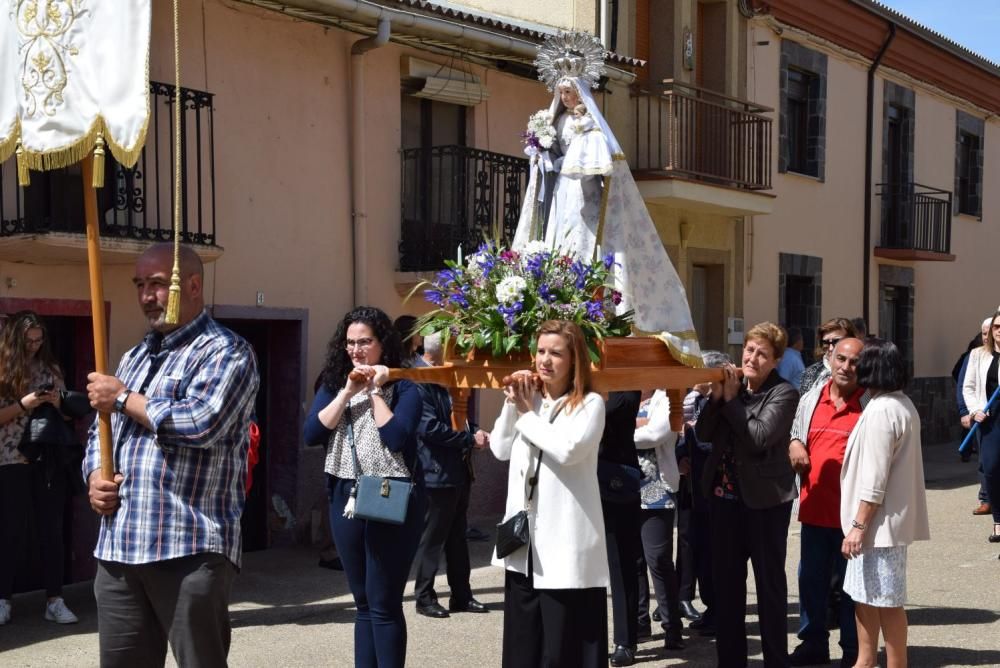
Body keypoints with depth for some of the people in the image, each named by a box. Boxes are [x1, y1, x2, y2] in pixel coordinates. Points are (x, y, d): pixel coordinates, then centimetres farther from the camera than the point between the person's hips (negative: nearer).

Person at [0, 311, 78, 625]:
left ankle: (54, 600, 10)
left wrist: (57, 403, -8)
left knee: (52, 530, 5)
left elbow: (67, 413, 13)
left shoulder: (50, 368, 7)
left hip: (49, 460, 3)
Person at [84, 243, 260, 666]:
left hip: (189, 551, -7)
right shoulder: (134, 358, 20)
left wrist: (123, 398, -8)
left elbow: (199, 423, -21)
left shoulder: (225, 351, -5)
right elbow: (100, 432, 25)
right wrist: (95, 476, 2)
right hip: (118, 549, 7)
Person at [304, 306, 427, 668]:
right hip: (346, 499, 5)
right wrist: (347, 392, -8)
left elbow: (396, 437, -18)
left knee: (384, 602, -2)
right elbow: (311, 434, -4)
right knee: (363, 601, 13)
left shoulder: (403, 388, -3)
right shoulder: (333, 385, 9)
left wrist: (375, 391, -10)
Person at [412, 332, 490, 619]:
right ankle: (425, 598, 11)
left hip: (458, 474, 9)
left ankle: (461, 595, 22)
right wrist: (470, 439, -17)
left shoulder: (445, 383, 15)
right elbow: (430, 428, -23)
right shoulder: (420, 383, -16)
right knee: (432, 539, 0)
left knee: (457, 538, 14)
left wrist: (473, 438, 3)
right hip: (436, 474, -9)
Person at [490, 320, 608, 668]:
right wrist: (512, 404, -2)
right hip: (524, 537, 6)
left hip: (565, 542, -6)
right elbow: (500, 450, 10)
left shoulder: (590, 404, -6)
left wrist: (528, 414, -9)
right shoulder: (530, 399, 12)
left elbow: (567, 449, -21)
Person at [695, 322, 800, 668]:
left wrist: (731, 398, -15)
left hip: (766, 499, -6)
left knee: (770, 582, 5)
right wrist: (716, 395, -9)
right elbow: (704, 433, 4)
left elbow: (760, 436, -21)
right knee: (726, 580, 11)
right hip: (726, 496, 6)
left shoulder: (783, 393, -8)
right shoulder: (732, 385, 8)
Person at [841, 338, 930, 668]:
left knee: (886, 600, -1)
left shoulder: (881, 411, -20)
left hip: (880, 521, -10)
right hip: (890, 518, 10)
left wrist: (859, 525, -19)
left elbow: (874, 479, -22)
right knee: (866, 595, 16)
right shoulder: (902, 404, 11)